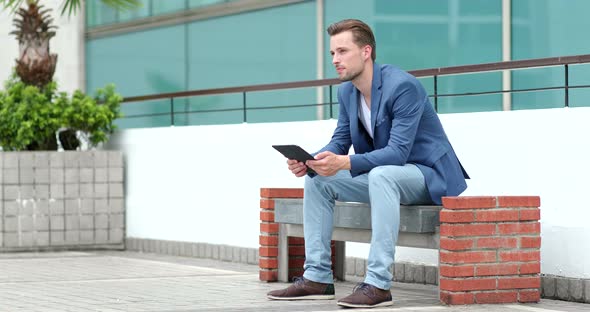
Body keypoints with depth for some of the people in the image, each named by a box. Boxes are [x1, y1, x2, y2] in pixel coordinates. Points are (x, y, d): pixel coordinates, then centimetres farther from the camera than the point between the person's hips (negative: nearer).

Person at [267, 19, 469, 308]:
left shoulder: (403, 85, -24)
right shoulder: (346, 91, 2)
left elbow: (398, 152, -30)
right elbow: (339, 142, 6)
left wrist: (345, 163, -41)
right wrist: (311, 160, -16)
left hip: (429, 174, -9)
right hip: (382, 175, 9)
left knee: (381, 175, -38)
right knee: (316, 179, -1)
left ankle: (378, 283, -38)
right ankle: (317, 277, -2)